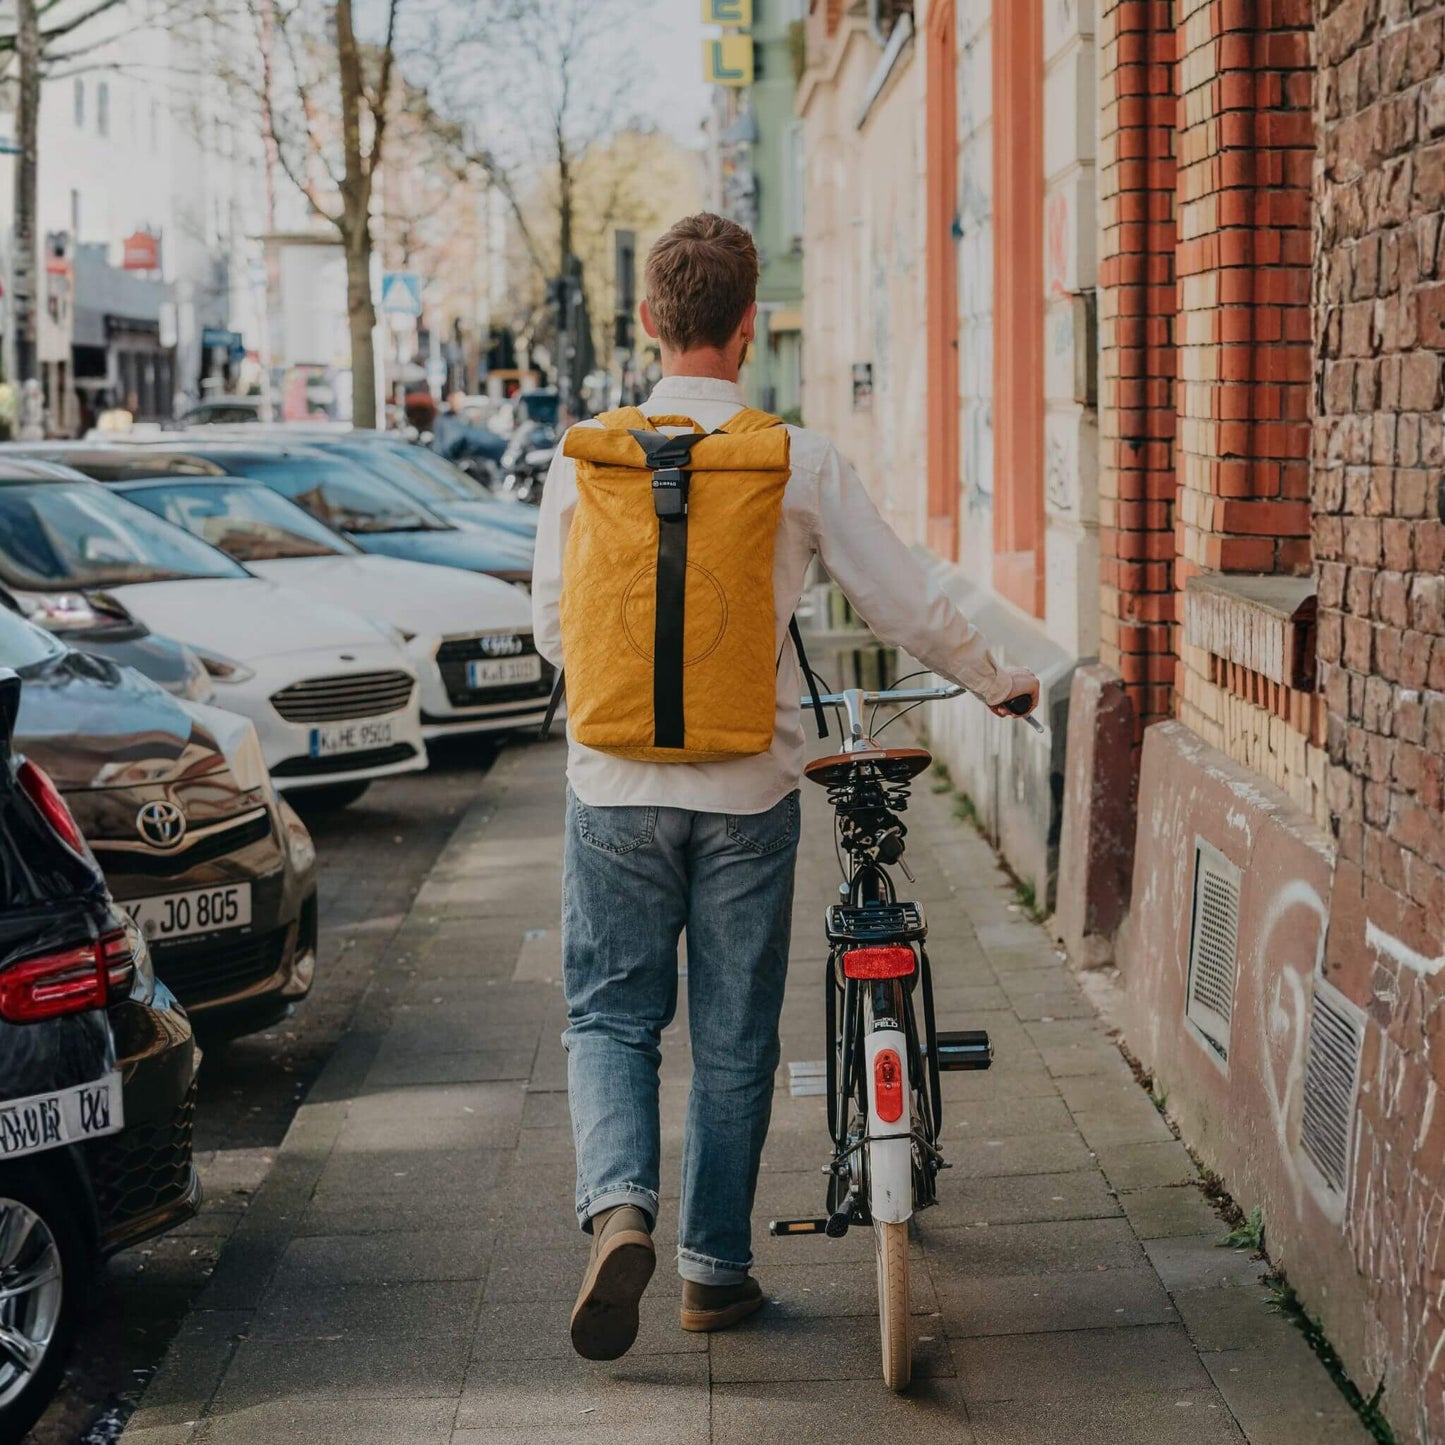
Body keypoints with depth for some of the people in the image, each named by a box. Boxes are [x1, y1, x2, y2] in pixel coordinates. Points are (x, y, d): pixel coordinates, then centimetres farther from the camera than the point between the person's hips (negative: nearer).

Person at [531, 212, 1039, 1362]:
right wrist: (994, 682, 17)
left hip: (617, 782, 1)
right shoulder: (800, 461, -7)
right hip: (748, 789, 0)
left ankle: (620, 1207, -12)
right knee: (735, 1033, 12)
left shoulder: (586, 457, -3)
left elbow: (552, 627, 5)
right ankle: (715, 1267, 19)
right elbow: (905, 603, -1)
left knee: (611, 1014, 12)